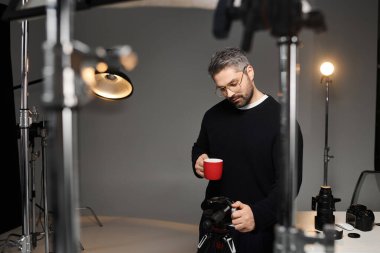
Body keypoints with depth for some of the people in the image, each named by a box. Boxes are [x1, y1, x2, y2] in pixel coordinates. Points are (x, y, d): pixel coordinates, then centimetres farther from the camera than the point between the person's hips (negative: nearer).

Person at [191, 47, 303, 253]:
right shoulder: (213, 115, 0)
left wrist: (258, 215, -33)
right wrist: (198, 162, -6)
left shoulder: (280, 118, -15)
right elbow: (199, 148, 17)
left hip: (258, 227, -4)